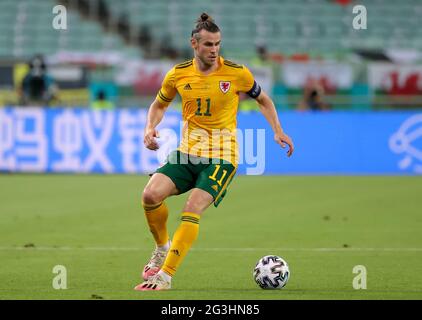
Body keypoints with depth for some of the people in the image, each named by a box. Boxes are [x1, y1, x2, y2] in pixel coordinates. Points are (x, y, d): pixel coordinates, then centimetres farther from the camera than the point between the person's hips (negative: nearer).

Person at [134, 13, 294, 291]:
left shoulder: (236, 73, -5)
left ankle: (165, 276, -17)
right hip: (187, 152, 3)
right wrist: (150, 128, 0)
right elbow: (159, 104, 19)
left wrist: (278, 131, 0)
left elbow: (263, 100, 12)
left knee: (192, 211, -21)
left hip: (222, 156, -3)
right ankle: (162, 247, 10)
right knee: (151, 194, -18)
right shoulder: (178, 74, 2)